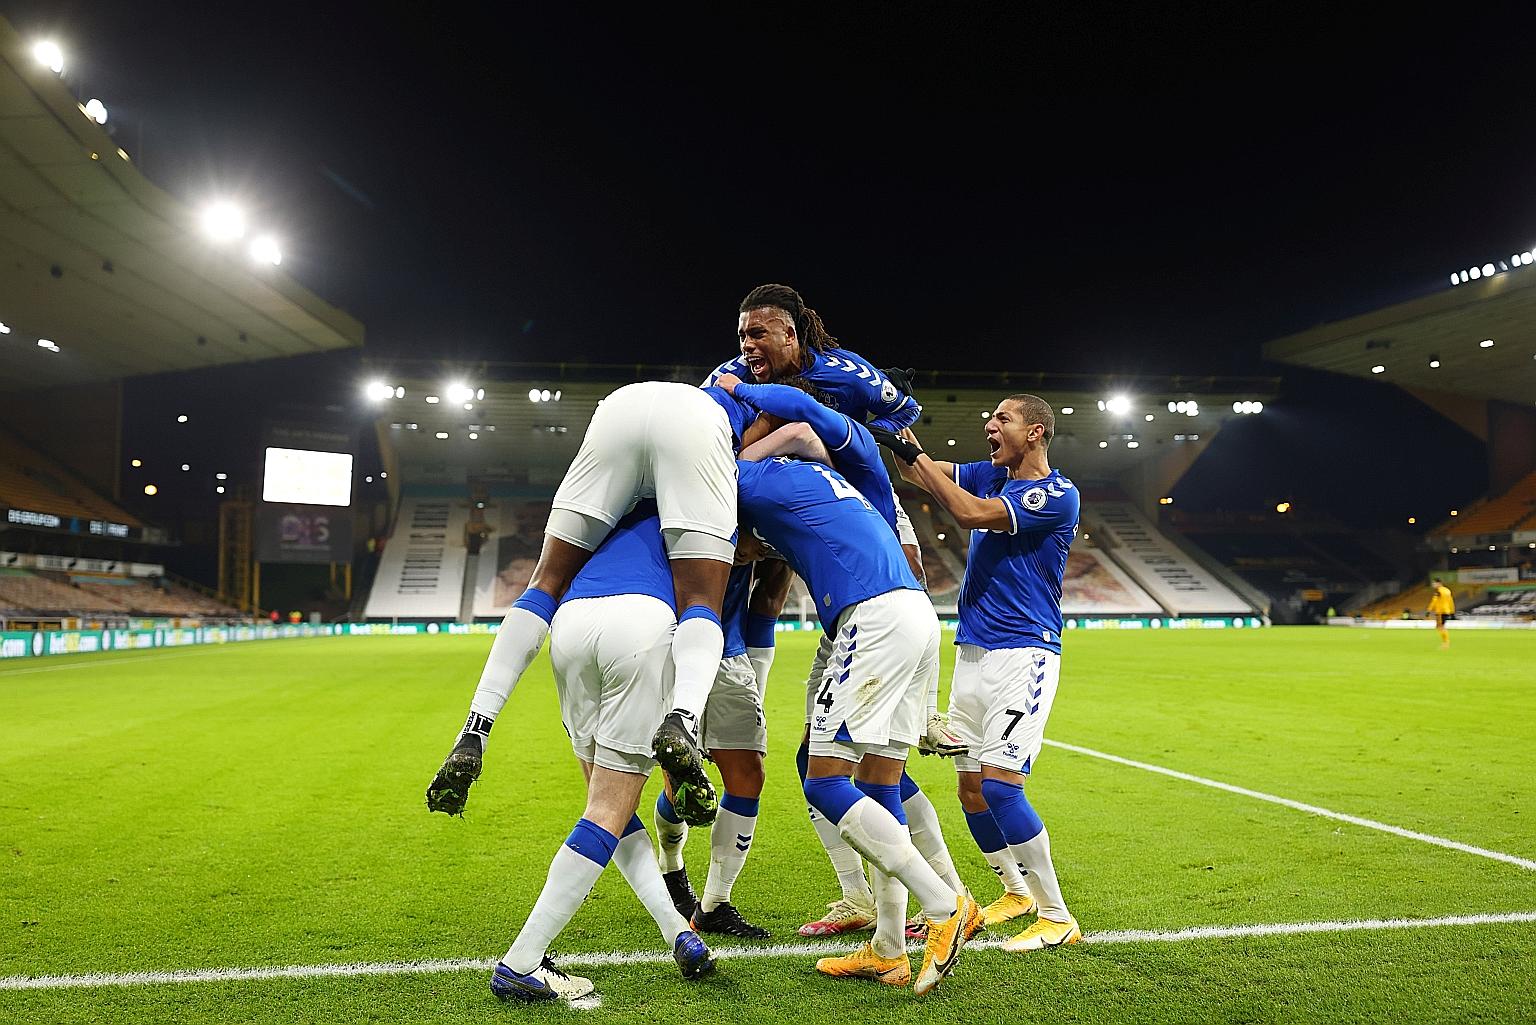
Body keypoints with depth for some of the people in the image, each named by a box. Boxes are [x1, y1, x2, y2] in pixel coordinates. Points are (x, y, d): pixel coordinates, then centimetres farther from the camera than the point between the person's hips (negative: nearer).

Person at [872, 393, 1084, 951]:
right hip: (972, 651, 8)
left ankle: (1058, 918, -3)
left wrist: (911, 449, -16)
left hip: (1024, 654, -8)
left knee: (998, 781, -16)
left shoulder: (1059, 495, -11)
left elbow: (971, 514, -21)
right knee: (971, 786, 9)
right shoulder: (991, 475, 13)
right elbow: (918, 473, 15)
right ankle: (1017, 892, 29)